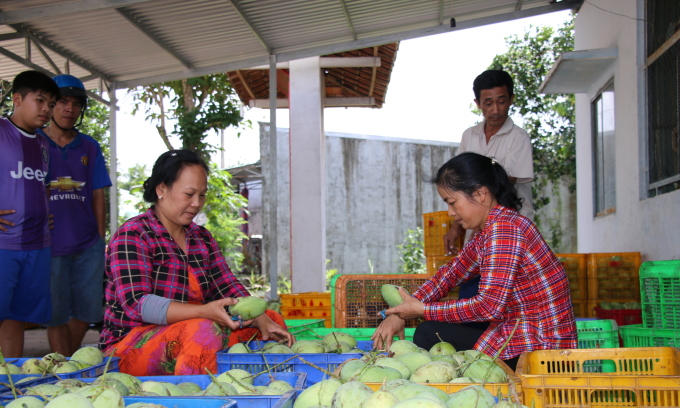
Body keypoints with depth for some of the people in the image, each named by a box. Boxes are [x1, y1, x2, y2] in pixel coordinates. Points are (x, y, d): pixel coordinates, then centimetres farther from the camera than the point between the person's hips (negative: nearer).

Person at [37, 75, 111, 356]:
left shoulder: (89, 147, 10)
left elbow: (98, 195, 10)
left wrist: (100, 239, 5)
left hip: (87, 245, 3)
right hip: (50, 245, -3)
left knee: (87, 311, 9)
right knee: (56, 315, 4)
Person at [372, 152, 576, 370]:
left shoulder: (504, 229, -20)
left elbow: (490, 306, -25)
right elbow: (450, 273, 15)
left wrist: (422, 310, -15)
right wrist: (400, 313, 4)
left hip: (538, 349, -9)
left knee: (429, 335, -3)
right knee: (427, 332, 12)